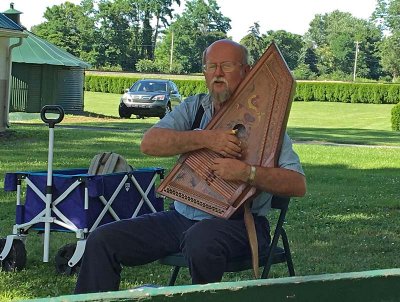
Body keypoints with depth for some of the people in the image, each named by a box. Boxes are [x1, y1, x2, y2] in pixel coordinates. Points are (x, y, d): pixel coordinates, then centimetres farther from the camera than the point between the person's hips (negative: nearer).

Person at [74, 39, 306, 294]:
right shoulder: (194, 107, 11)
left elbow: (298, 184, -12)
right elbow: (149, 143, -7)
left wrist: (247, 172, -27)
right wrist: (205, 139, -18)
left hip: (238, 222, -5)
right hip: (182, 216, 5)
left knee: (200, 240, -39)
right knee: (102, 241, -8)